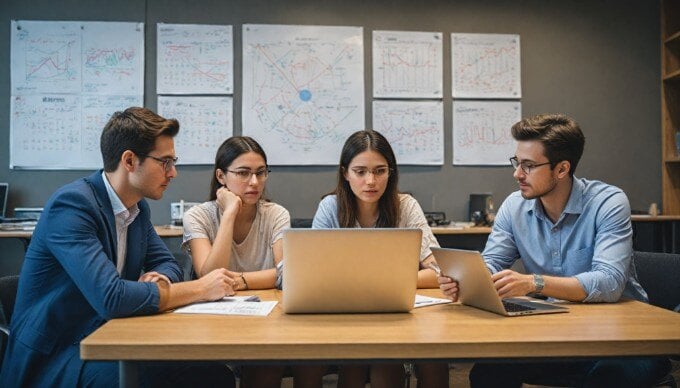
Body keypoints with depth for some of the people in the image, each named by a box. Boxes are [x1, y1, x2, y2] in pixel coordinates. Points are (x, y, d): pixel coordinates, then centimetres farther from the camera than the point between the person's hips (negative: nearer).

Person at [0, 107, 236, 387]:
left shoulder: (138, 206, 5)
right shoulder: (72, 204, -20)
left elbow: (168, 264, 13)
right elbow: (111, 298, -30)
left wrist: (160, 280, -12)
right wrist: (200, 288, -22)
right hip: (51, 361, -6)